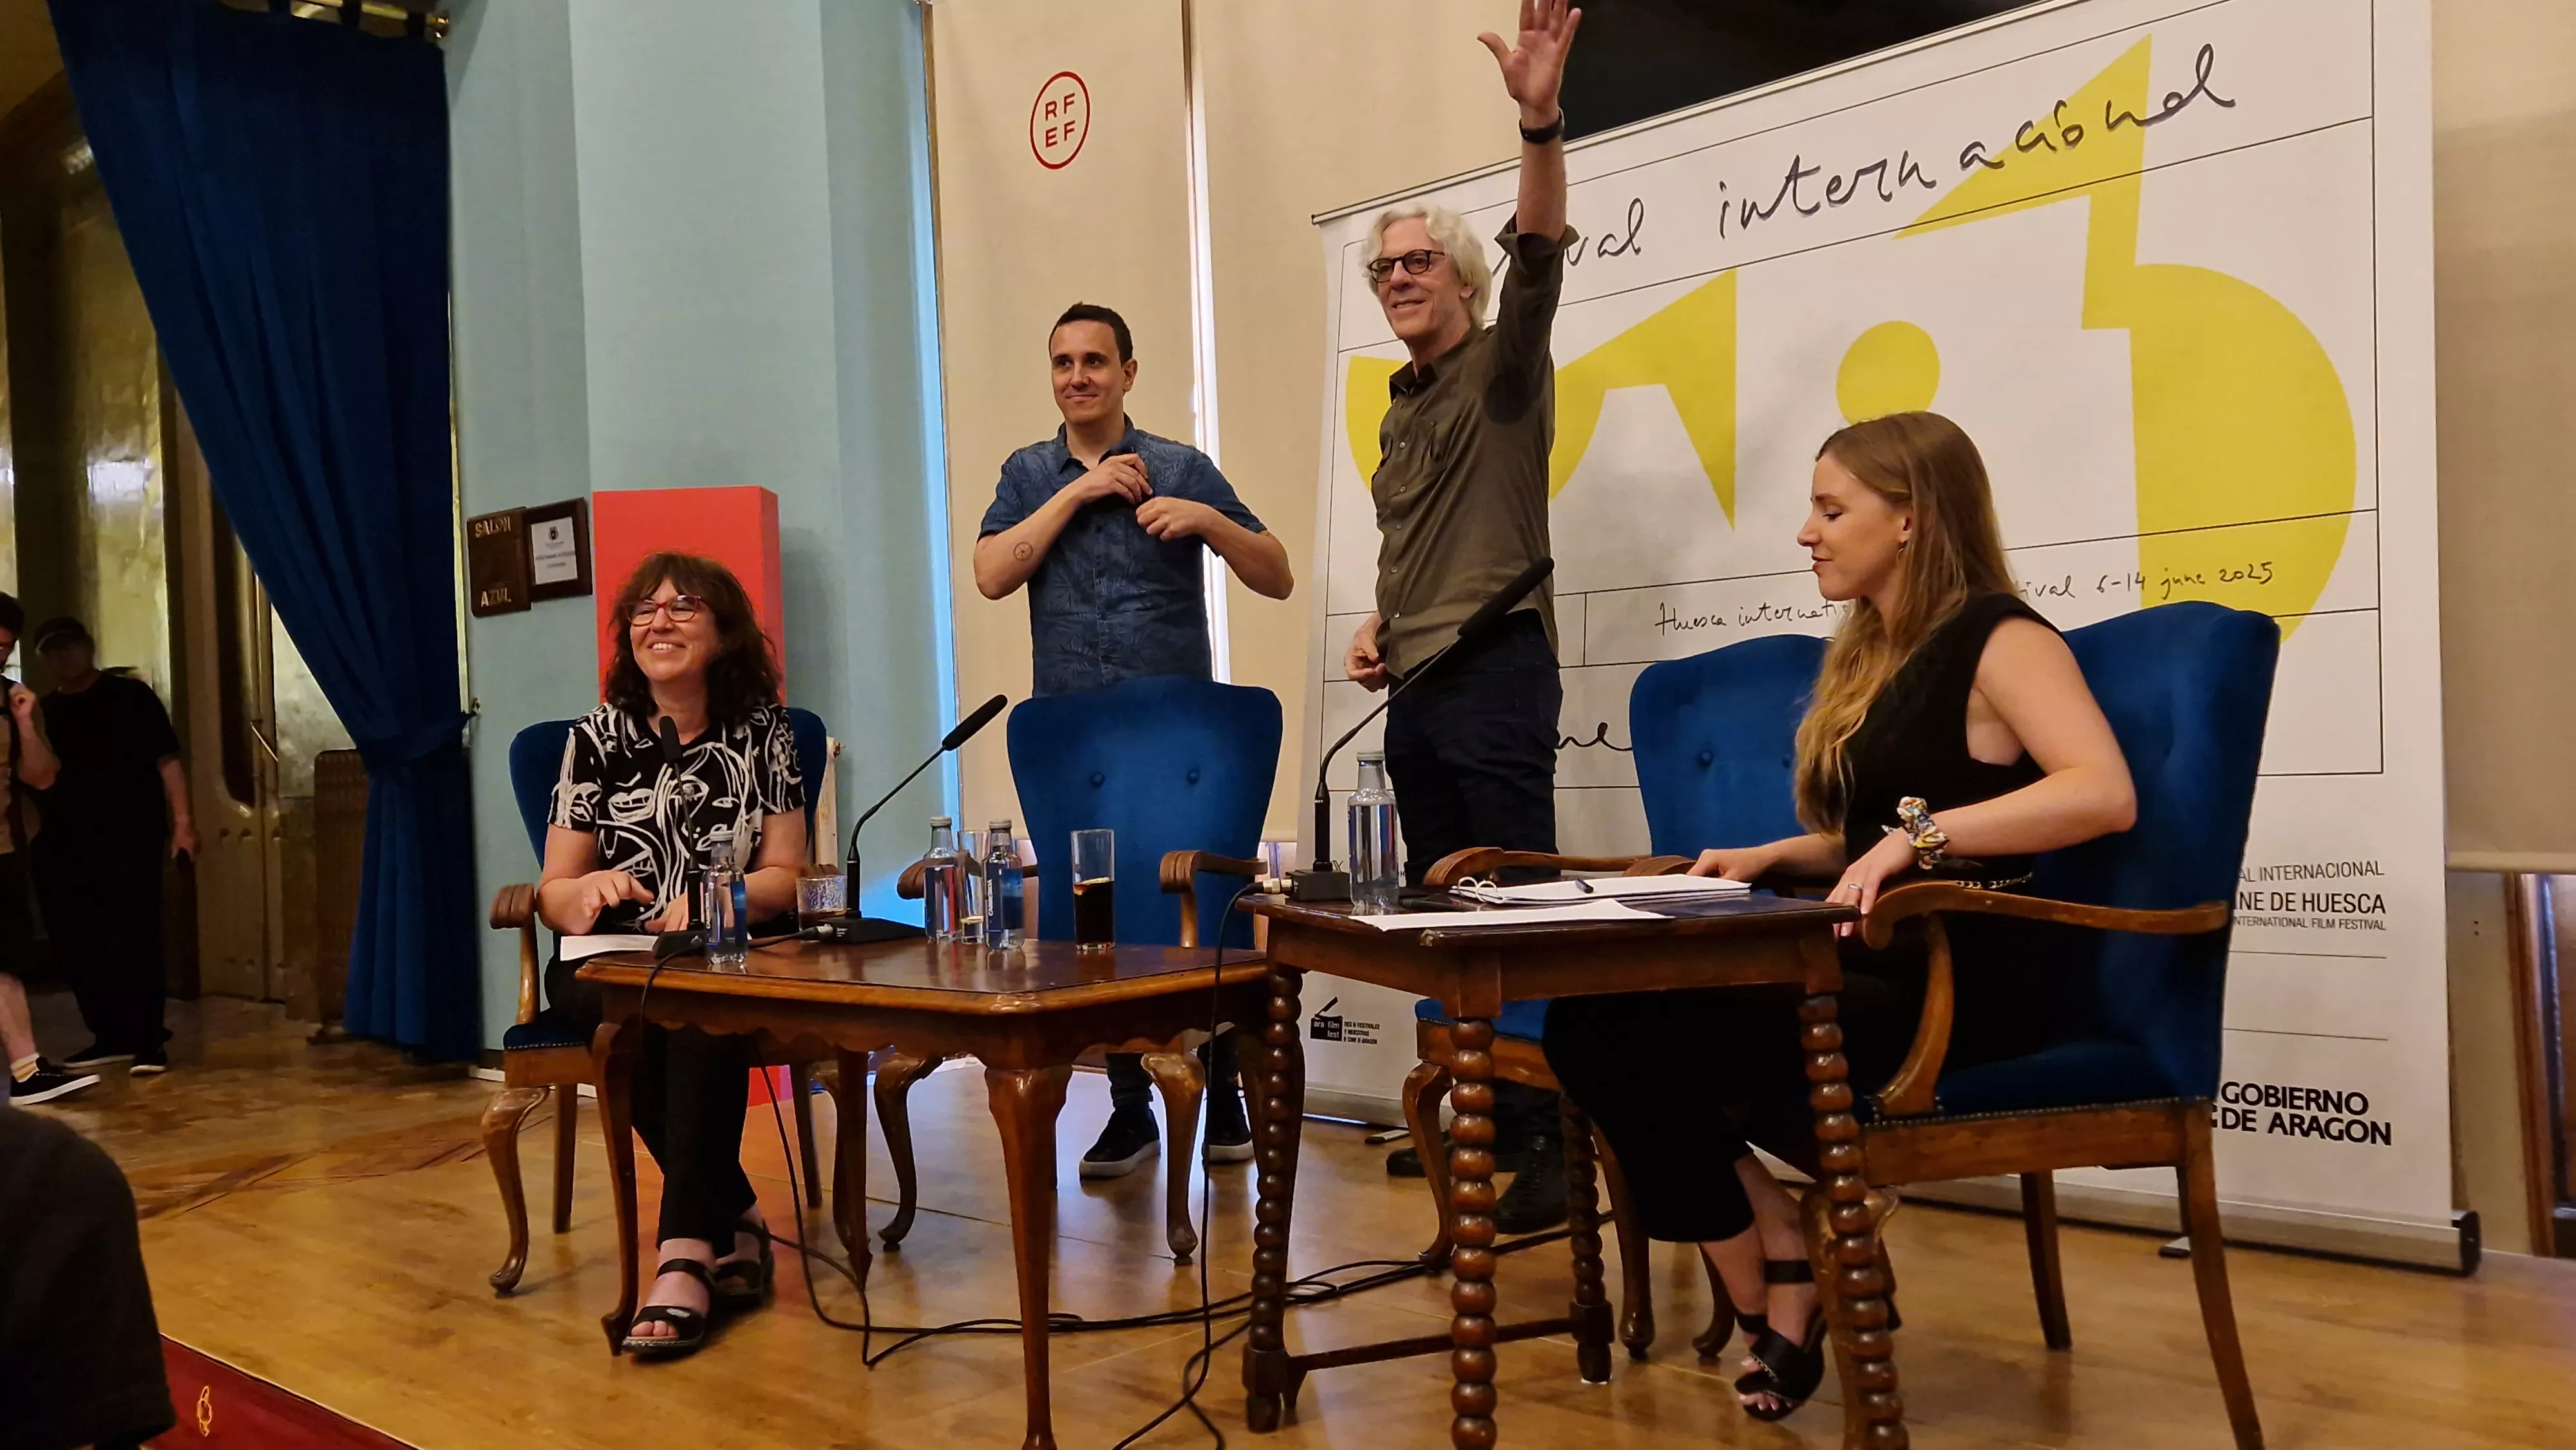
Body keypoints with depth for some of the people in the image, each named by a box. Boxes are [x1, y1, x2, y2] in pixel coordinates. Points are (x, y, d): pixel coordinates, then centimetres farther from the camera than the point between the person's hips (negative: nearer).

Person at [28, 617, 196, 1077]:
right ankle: (112, 1036, 17)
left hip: (131, 838, -5)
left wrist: (182, 821, -13)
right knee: (76, 945, 6)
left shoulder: (130, 696, 1)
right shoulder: (42, 711, 13)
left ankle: (149, 1040, -1)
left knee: (136, 940, -5)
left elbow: (166, 759, -4)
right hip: (65, 846, 5)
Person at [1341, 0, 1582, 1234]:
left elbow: (1540, 254, -20)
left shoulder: (1503, 367, 0)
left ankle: (1549, 1149, -5)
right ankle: (1480, 1118, 20)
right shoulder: (1399, 406, 21)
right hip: (1414, 686, 8)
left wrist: (1540, 121, -34)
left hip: (1494, 673, -8)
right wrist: (1377, 627, 11)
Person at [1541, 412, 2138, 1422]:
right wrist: (1777, 856, 10)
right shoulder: (1868, 655, 19)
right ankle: (1779, 1277, -3)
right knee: (1589, 1019, -14)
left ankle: (1785, 1278, 0)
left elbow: (2105, 793, -25)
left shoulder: (1997, 637, -7)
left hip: (1966, 982, -8)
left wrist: (1920, 835, -28)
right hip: (1875, 964, 8)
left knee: (1633, 1039, -24)